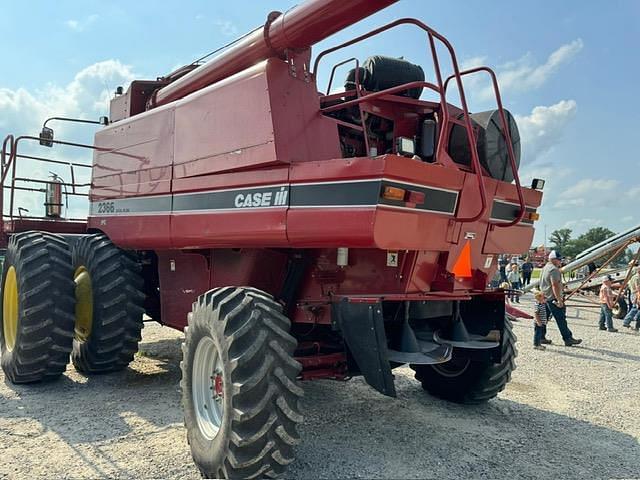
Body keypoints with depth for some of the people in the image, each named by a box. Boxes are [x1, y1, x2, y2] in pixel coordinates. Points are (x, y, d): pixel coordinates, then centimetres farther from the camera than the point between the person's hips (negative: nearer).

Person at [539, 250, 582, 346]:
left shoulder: (546, 268, 16)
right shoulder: (554, 269, -16)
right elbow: (555, 286, -23)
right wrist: (559, 300, -23)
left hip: (545, 298, 10)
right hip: (553, 298, -10)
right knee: (561, 319, -5)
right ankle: (568, 339, -1)